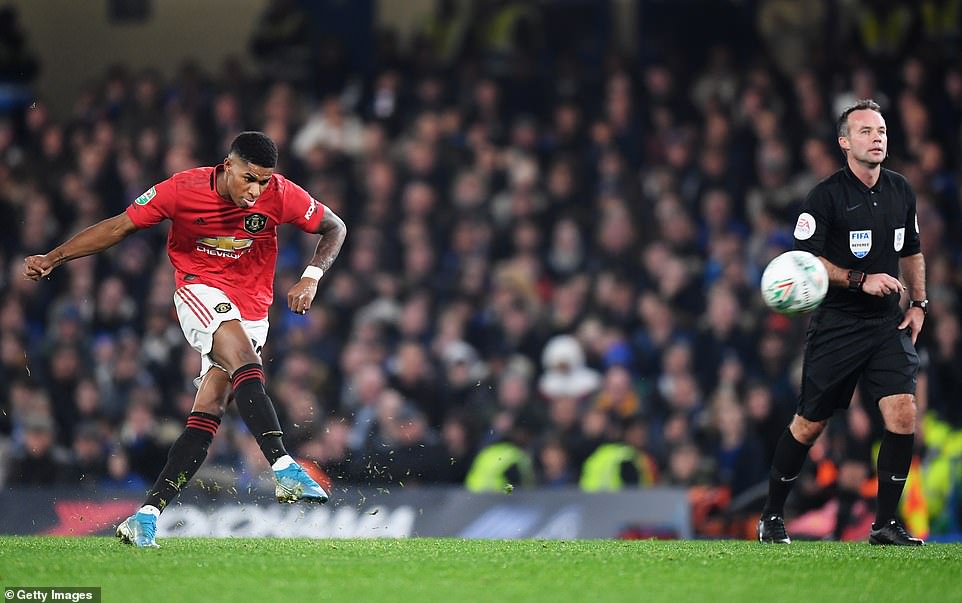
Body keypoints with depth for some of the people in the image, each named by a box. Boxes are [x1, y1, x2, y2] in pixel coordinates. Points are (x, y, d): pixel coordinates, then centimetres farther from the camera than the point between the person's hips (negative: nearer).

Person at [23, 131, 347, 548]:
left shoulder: (281, 194, -12)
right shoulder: (183, 189, -14)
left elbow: (335, 228, 2)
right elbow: (119, 227, -5)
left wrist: (311, 278, -14)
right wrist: (53, 259, -9)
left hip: (252, 312, 2)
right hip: (201, 292, -2)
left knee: (207, 415, -8)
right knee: (247, 367, -31)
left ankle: (149, 512, -8)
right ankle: (283, 469, -39)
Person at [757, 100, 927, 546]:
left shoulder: (901, 191, 8)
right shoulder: (826, 195, -9)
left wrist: (918, 302, 12)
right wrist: (860, 280, -21)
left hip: (888, 324, 4)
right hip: (836, 324, -4)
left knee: (903, 413, -13)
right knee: (809, 424, 2)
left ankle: (885, 524, -3)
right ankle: (772, 516, 20)